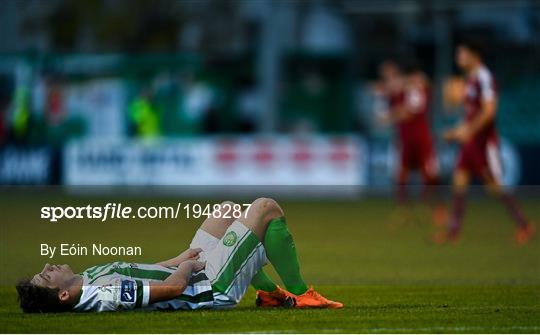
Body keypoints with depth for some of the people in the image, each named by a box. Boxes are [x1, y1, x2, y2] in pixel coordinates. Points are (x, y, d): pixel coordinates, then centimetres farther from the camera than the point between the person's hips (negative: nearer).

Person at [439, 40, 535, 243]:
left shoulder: (484, 77, -15)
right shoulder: (470, 79, 14)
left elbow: (489, 110, -23)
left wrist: (469, 130, -25)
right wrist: (457, 131, 18)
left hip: (484, 140, -9)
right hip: (470, 140, 9)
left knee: (495, 186, -5)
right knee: (459, 181, 3)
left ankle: (524, 226, 5)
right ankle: (454, 230, 3)